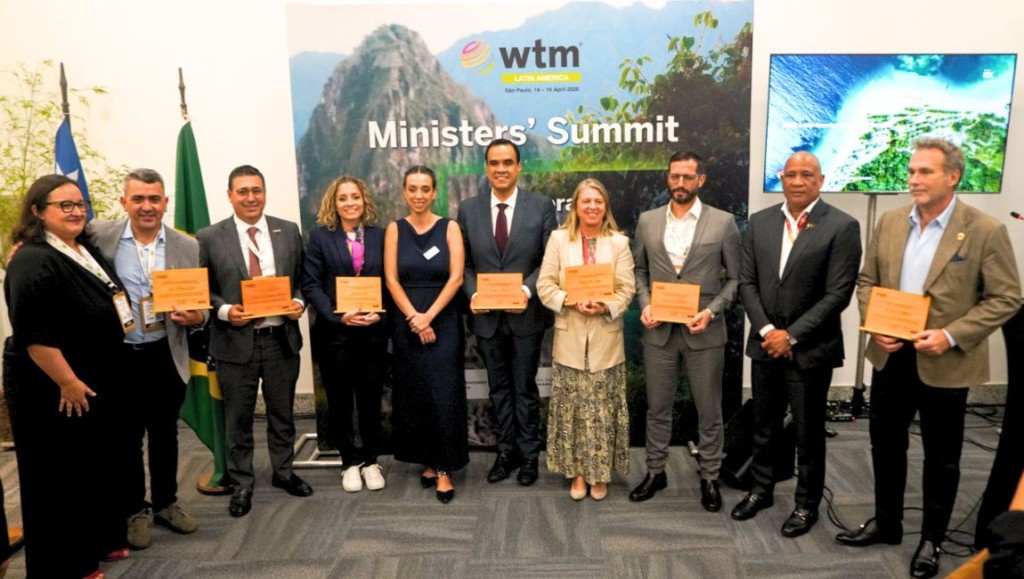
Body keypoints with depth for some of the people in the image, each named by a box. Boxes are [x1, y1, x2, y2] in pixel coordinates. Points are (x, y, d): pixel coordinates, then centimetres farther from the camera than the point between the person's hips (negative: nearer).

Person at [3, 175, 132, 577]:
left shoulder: (86, 250, 8)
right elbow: (34, 334, -24)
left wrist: (125, 322, 20)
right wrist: (68, 382, -22)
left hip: (98, 383, 9)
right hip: (54, 390, -9)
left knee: (101, 464, 19)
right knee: (59, 475, 6)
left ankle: (100, 541, 36)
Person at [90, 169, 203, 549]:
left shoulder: (188, 247, -1)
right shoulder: (99, 236, -5)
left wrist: (196, 317, -17)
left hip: (166, 356, 2)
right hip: (117, 356, -1)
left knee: (165, 433, 15)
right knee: (127, 436, 11)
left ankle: (165, 503, 33)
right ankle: (134, 510, 28)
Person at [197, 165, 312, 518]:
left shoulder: (288, 231, 4)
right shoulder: (210, 237, -2)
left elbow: (302, 279, 10)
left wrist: (299, 302, -9)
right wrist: (224, 310, -15)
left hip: (281, 338, 2)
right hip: (235, 341, -2)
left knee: (282, 413, 16)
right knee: (238, 419, 10)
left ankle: (283, 472, 35)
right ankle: (242, 485, 26)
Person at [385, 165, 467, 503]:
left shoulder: (449, 228, 0)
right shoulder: (395, 229, 4)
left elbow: (456, 277, -7)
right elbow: (391, 279, -1)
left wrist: (428, 316, -14)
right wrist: (413, 318, -12)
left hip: (443, 321, -2)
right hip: (406, 323, 2)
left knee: (444, 395, -3)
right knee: (414, 395, 7)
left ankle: (445, 468, 5)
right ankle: (427, 461, 21)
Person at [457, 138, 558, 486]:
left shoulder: (541, 206, -3)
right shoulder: (468, 209, 3)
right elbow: (464, 263, 5)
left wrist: (527, 290, -19)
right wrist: (473, 294, -12)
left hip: (526, 314, -2)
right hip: (487, 316, 2)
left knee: (525, 388, 9)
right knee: (499, 388, 14)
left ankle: (528, 454, 25)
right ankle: (506, 451, 28)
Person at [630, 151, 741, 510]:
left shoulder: (723, 222, -3)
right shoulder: (647, 221, 5)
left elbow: (735, 278, 0)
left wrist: (712, 311, -14)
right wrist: (645, 305, -5)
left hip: (704, 332, -2)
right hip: (659, 330, 2)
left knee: (709, 410, 10)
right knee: (657, 407, 13)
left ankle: (710, 478, 27)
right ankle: (655, 471, 30)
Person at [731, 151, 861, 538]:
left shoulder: (842, 227, -9)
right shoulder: (759, 222, 4)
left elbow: (838, 294, -13)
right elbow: (747, 282, 3)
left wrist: (792, 335, -15)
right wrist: (766, 330, -9)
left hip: (810, 349, -4)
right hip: (765, 344, 4)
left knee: (809, 432, 11)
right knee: (763, 426, 18)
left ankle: (807, 504, 30)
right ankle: (761, 489, 37)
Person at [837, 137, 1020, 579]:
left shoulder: (985, 231, -11)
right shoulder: (890, 222, 3)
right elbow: (867, 280, 9)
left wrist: (951, 336, -20)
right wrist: (875, 325, -7)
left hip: (944, 362, -4)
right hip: (890, 355, 4)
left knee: (941, 457, 12)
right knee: (886, 444, 17)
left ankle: (932, 539, 31)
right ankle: (886, 523, 36)